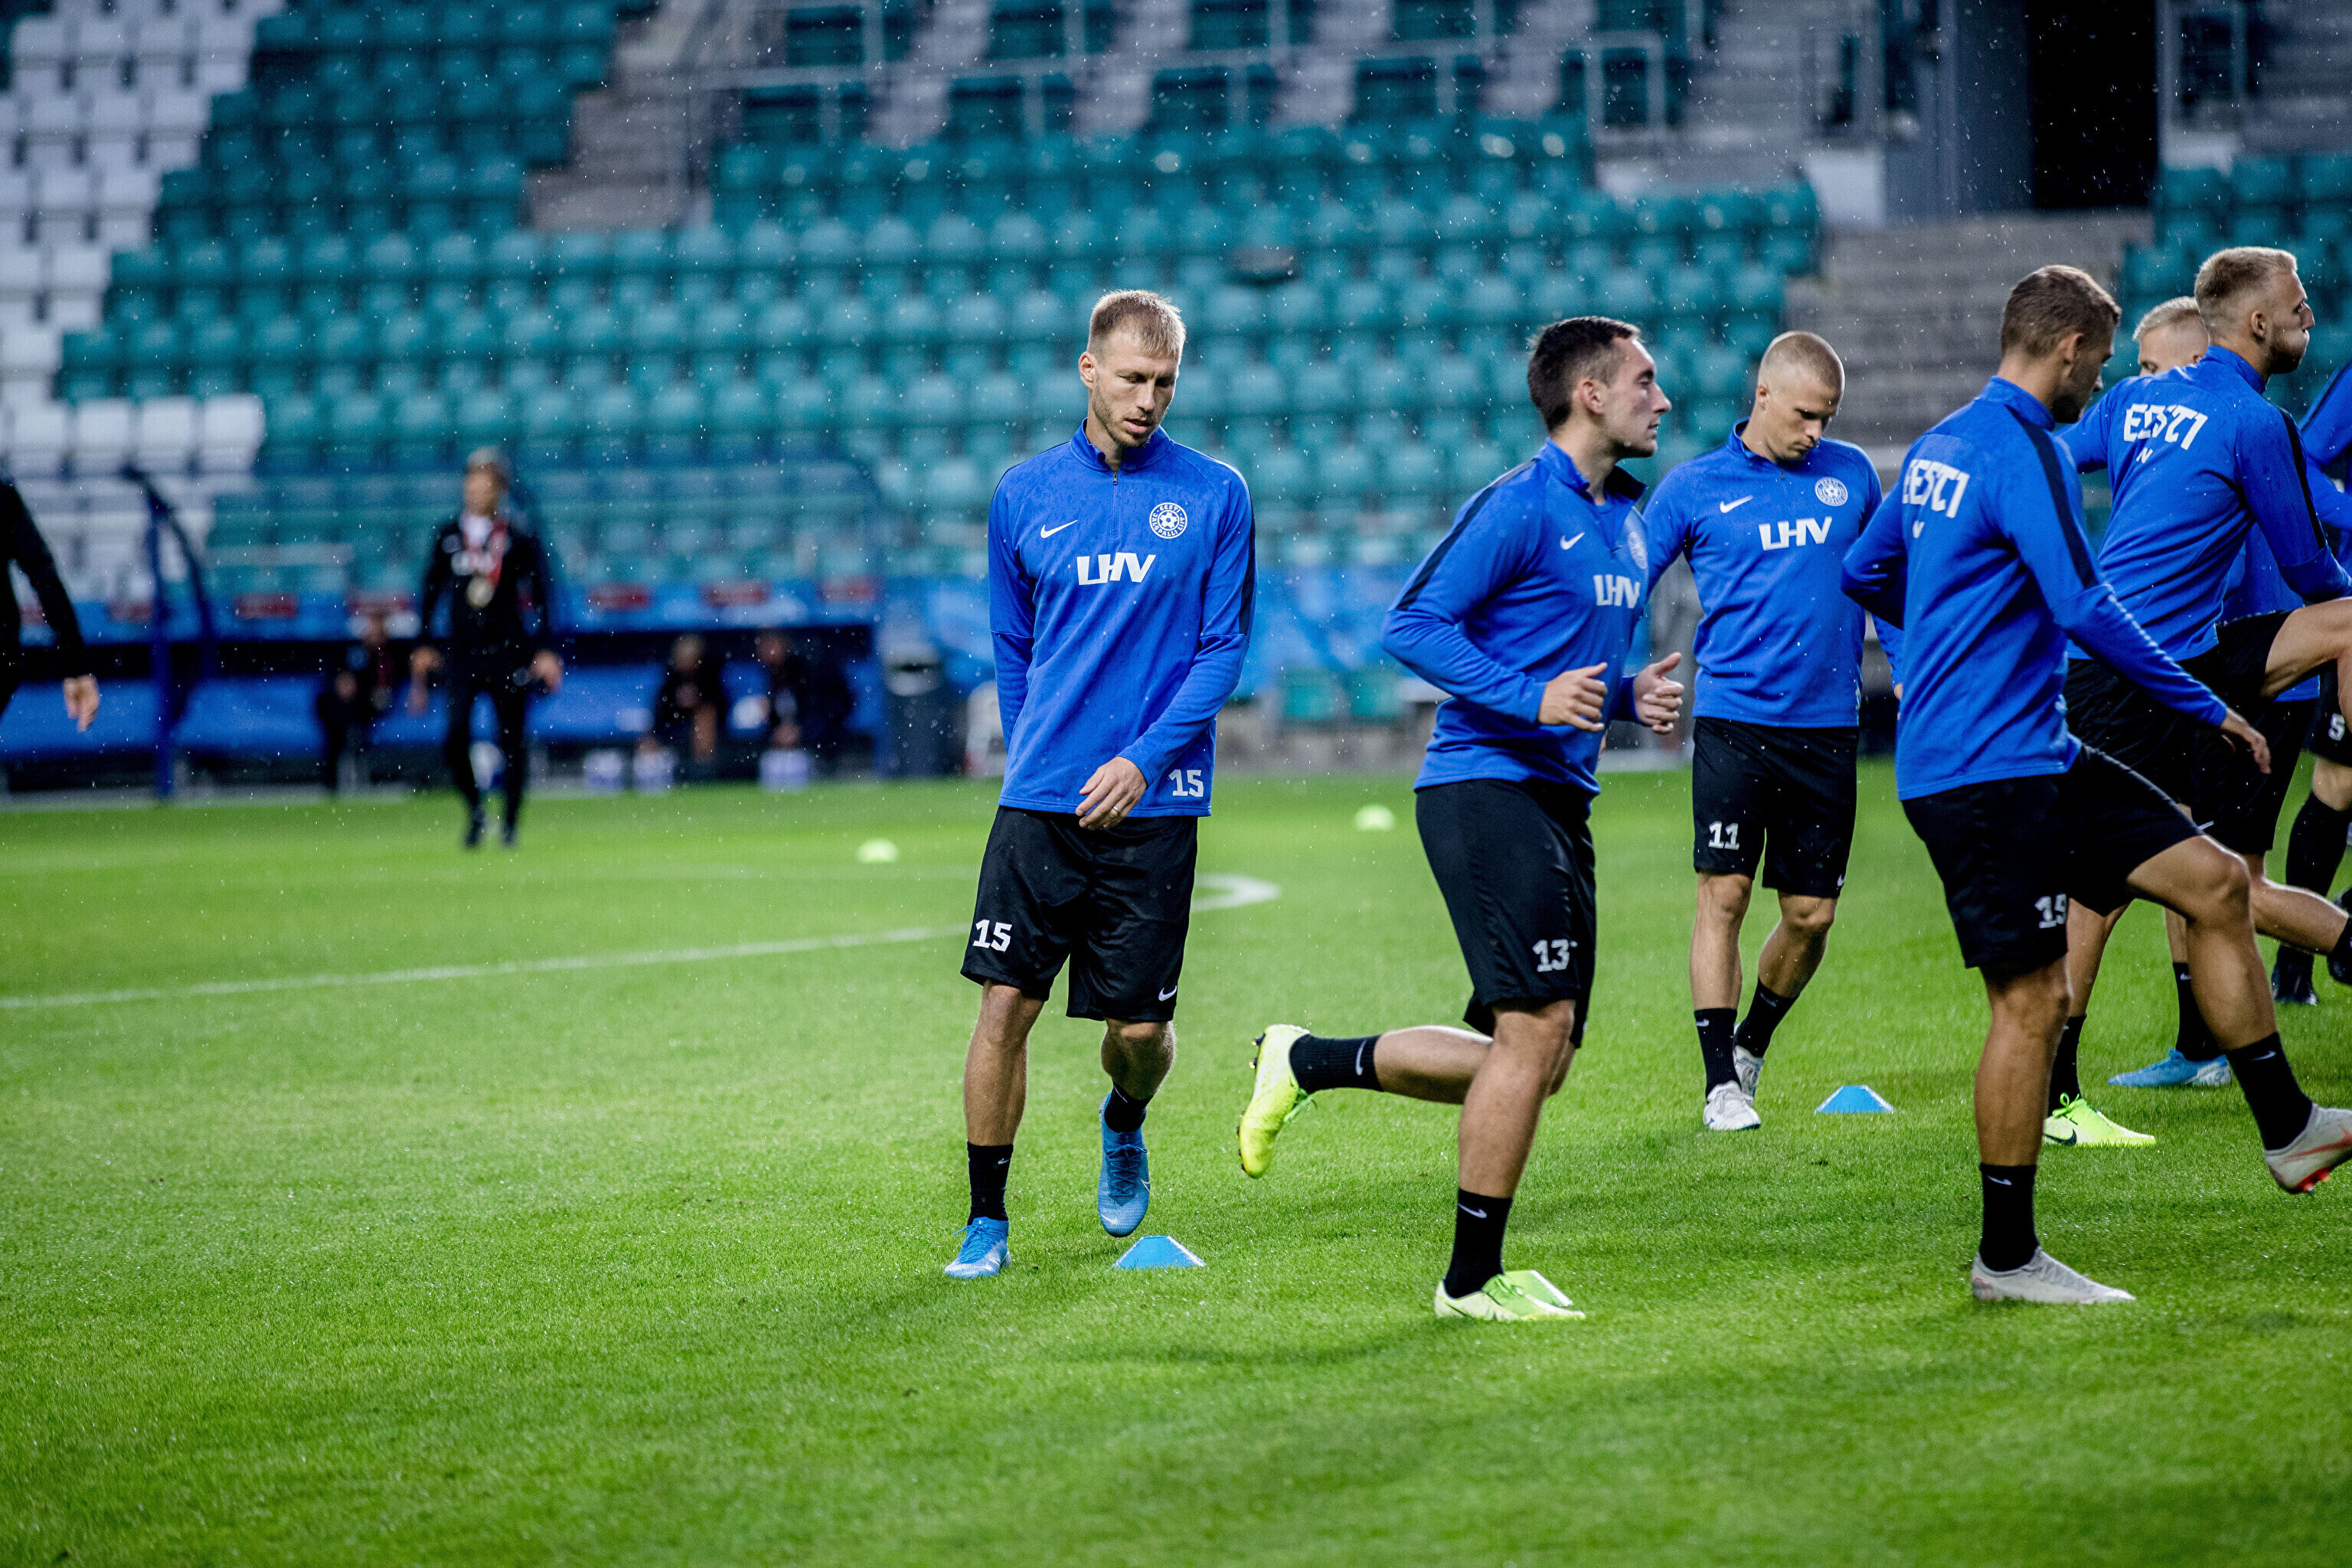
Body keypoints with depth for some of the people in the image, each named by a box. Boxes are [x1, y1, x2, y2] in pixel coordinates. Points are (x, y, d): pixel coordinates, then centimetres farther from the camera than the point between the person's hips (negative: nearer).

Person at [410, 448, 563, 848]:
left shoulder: (519, 538, -1)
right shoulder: (448, 536, 8)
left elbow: (542, 595, -1)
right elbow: (431, 591, 16)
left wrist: (545, 650, -8)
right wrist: (424, 646, 12)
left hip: (508, 650, -2)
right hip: (463, 652, 2)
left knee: (511, 740, 0)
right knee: (455, 740, -11)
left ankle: (510, 825, 14)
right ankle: (474, 808, 12)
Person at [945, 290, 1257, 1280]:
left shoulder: (1214, 496, 1)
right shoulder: (1025, 495, 6)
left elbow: (1224, 646, -1)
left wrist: (1144, 759, -11)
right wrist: (1035, 761, 12)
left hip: (1153, 802, -1)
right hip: (1039, 803, 1)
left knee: (1140, 1026, 3)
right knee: (1005, 1003, -7)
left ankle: (1124, 1124, 38)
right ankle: (987, 1223, 2)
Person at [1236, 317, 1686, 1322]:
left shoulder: (1624, 518, 18)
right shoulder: (1519, 506, -10)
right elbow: (1412, 626, -14)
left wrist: (1632, 696, 8)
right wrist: (1533, 699, -22)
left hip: (1559, 803, 9)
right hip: (1485, 786, -9)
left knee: (1531, 1058, 7)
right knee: (1536, 1028, -13)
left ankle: (1308, 1063, 21)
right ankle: (1473, 1280, -4)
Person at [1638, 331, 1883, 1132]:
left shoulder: (1851, 473, 9)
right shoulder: (1694, 488, 1)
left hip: (1826, 725, 3)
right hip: (1733, 717, -3)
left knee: (1812, 913, 4)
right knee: (1724, 893, -10)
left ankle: (1751, 1044, 28)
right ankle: (1721, 1083, -5)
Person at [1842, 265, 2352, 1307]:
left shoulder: (1942, 447, 15)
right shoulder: (2022, 452, -16)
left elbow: (1865, 572, 28)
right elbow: (2086, 611, -21)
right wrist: (2209, 711, -13)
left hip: (2035, 759, 10)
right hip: (1989, 771, -10)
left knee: (2214, 881, 9)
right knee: (2032, 1001, -6)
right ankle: (2006, 1259, 1)